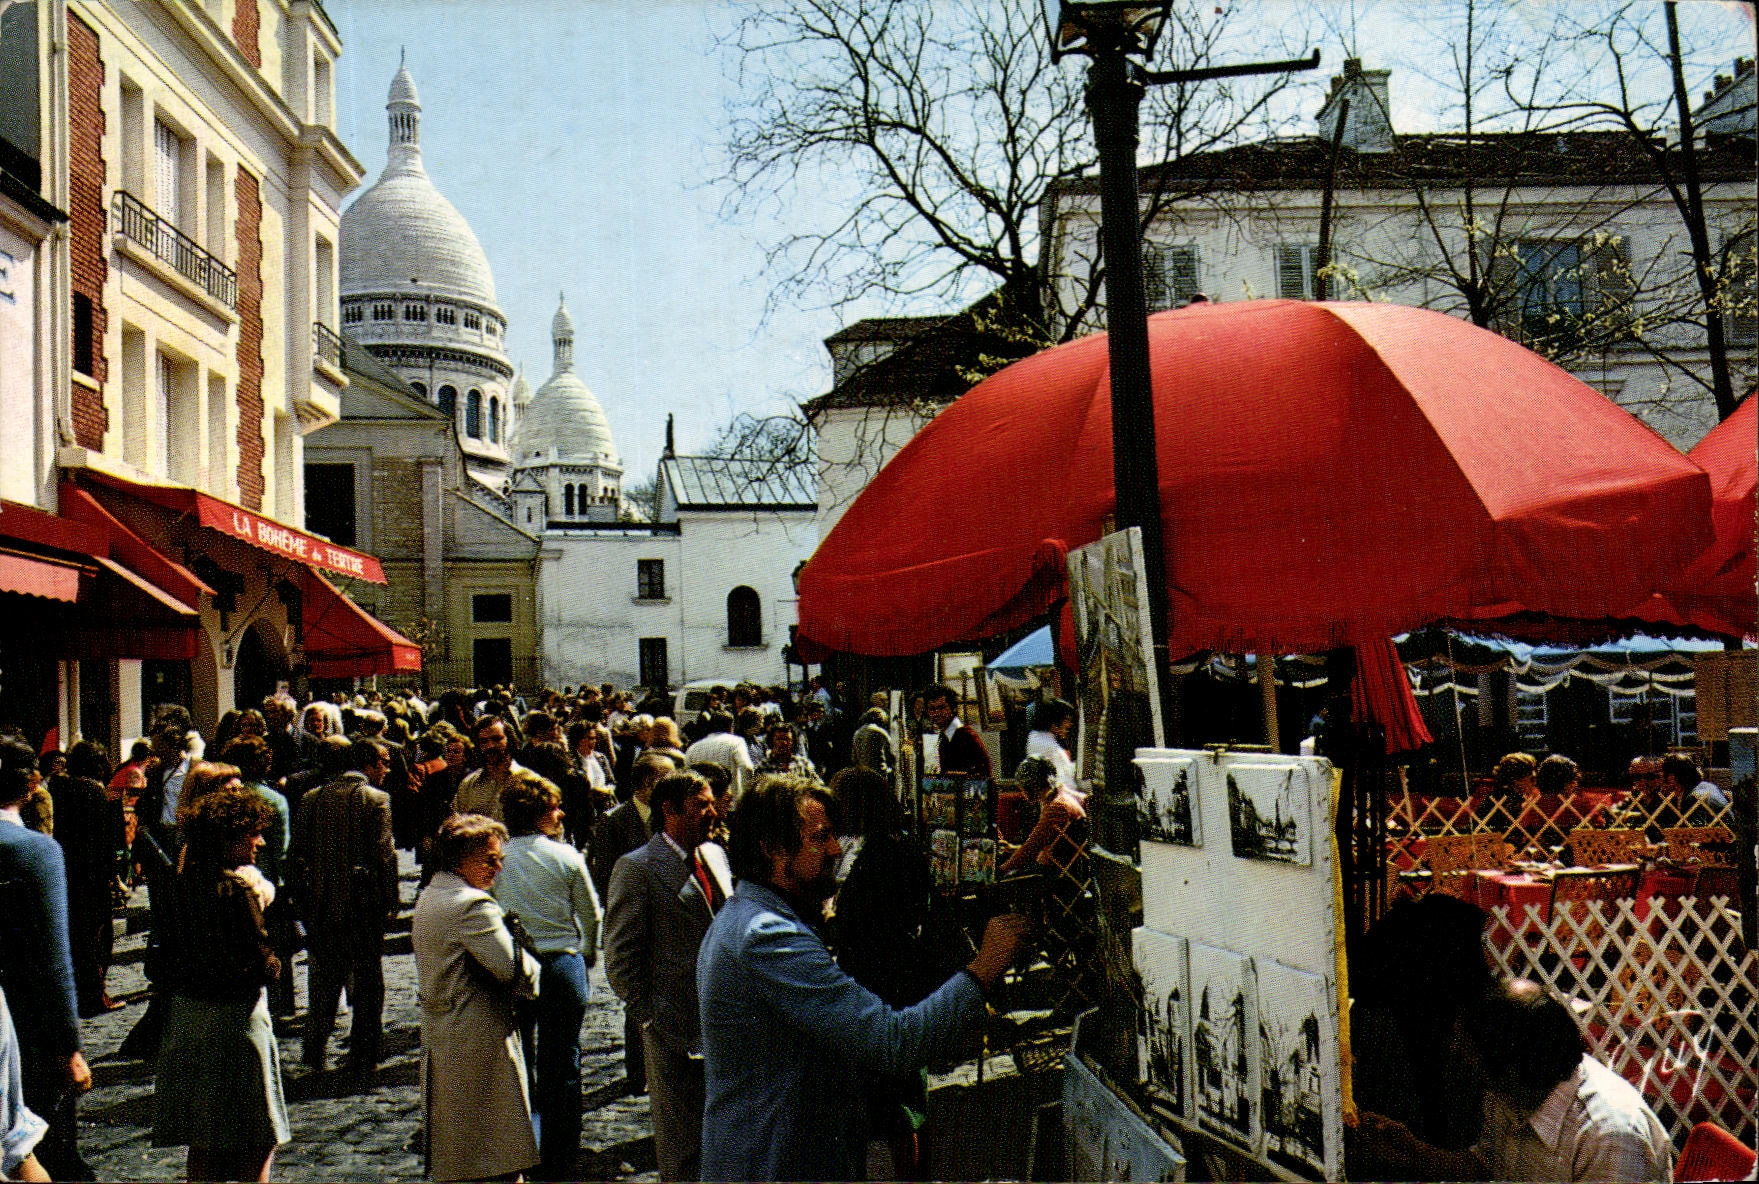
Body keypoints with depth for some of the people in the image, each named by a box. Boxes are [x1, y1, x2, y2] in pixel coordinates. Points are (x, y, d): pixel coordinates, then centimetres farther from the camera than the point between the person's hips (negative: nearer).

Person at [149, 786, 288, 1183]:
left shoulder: (180, 885, 2)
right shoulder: (237, 889, -20)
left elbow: (162, 966, 9)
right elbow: (264, 966, -18)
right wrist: (273, 962, 1)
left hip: (186, 1018, 8)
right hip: (236, 1019, -7)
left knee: (202, 1143, 16)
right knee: (257, 1144, 3)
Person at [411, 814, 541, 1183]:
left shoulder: (427, 899, 11)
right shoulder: (474, 905, -20)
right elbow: (516, 971, -23)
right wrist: (535, 973, -3)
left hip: (438, 1034, 10)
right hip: (482, 1041, -10)